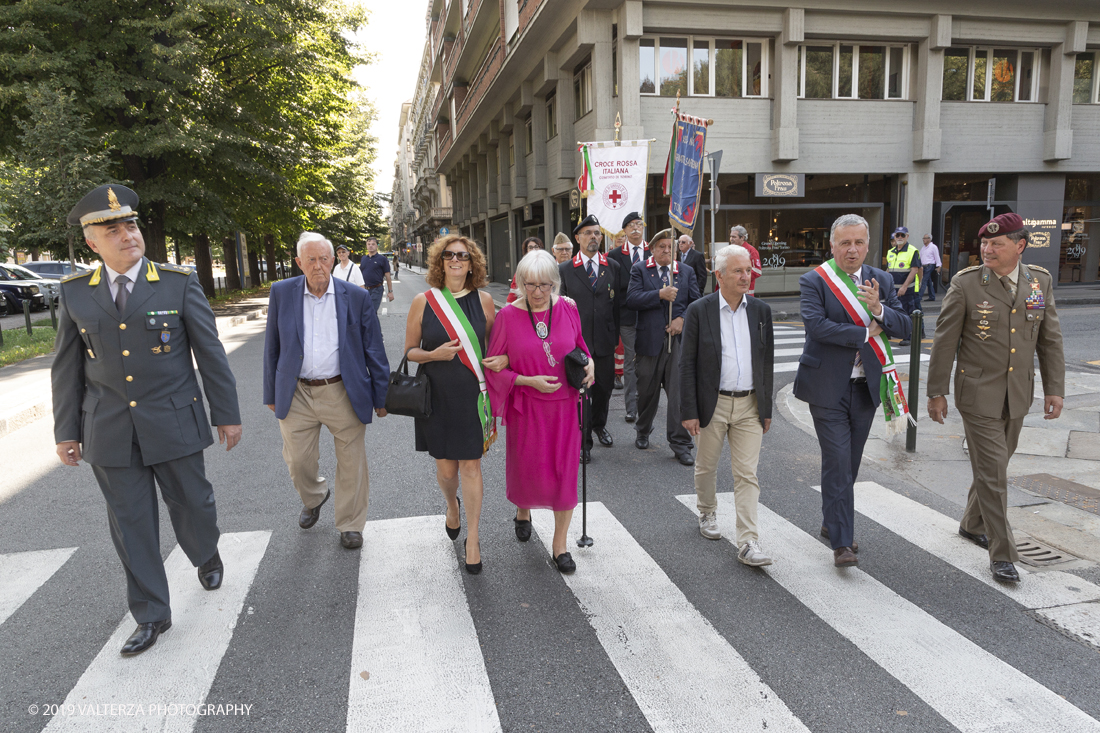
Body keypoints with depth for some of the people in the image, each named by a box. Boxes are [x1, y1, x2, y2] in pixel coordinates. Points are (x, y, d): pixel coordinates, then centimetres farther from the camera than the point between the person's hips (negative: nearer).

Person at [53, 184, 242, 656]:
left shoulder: (179, 283, -5)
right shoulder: (75, 292, 2)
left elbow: (210, 352, -2)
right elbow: (68, 368, 8)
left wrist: (227, 414, -1)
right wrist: (67, 430, 8)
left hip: (173, 424, -2)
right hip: (110, 434, 2)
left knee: (191, 504, 11)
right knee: (131, 525, 8)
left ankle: (207, 557, 45)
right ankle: (151, 615, 23)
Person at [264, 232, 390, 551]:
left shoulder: (356, 297, -4)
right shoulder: (281, 293, 1)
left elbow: (374, 350, 1)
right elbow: (272, 348, 7)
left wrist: (381, 396, 1)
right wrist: (271, 394, 8)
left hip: (344, 394, -1)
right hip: (297, 394, 2)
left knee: (351, 463, 7)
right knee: (297, 461, 12)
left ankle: (350, 525, 28)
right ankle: (313, 498, 45)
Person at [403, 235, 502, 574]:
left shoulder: (483, 301, 0)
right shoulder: (424, 301, -3)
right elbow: (409, 350, 3)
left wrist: (502, 359, -9)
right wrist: (435, 354, -16)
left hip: (473, 395, 0)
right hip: (437, 396, 0)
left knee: (471, 467, 3)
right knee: (445, 467, 10)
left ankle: (472, 539, 18)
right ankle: (452, 505, 45)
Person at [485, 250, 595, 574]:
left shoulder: (568, 309, -2)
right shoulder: (508, 316, -9)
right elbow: (494, 367, -5)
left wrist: (589, 363, -5)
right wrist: (529, 381, -17)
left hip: (565, 406, 2)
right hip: (527, 408, -2)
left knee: (565, 473, 5)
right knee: (528, 471, 10)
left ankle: (559, 545, 22)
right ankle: (523, 511, 47)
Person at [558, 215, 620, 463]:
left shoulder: (613, 267, 6)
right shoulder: (564, 270, 1)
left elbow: (617, 304, 7)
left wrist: (615, 336, 5)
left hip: (605, 340, 2)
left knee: (605, 386, 13)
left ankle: (599, 425, 40)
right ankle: (583, 441, 16)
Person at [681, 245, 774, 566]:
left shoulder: (761, 310, 4)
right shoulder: (699, 310, -6)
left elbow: (767, 362, 9)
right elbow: (687, 364, -6)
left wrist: (767, 409, 7)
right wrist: (688, 411, -10)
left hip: (749, 406, 2)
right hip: (712, 404, -2)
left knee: (747, 475, 0)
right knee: (706, 467, 15)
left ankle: (748, 543, 3)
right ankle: (707, 513, 41)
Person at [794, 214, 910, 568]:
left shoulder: (882, 280, 9)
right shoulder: (814, 280, -7)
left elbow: (903, 325, 3)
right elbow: (816, 325, -21)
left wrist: (879, 310, -18)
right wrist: (865, 333, -13)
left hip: (866, 386, 5)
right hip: (828, 387, -5)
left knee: (850, 463, 15)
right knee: (837, 463, -7)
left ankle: (832, 522, 32)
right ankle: (841, 542, -1)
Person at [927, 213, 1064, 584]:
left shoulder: (1039, 282, 2)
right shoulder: (965, 284, -11)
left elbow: (1050, 340, 8)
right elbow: (944, 341, -7)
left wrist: (1054, 388, 4)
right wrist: (936, 392, -7)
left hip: (1017, 396, 5)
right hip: (978, 395, -5)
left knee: (996, 465, 18)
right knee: (993, 472, -4)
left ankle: (972, 524, 39)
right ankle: (1001, 554, 5)